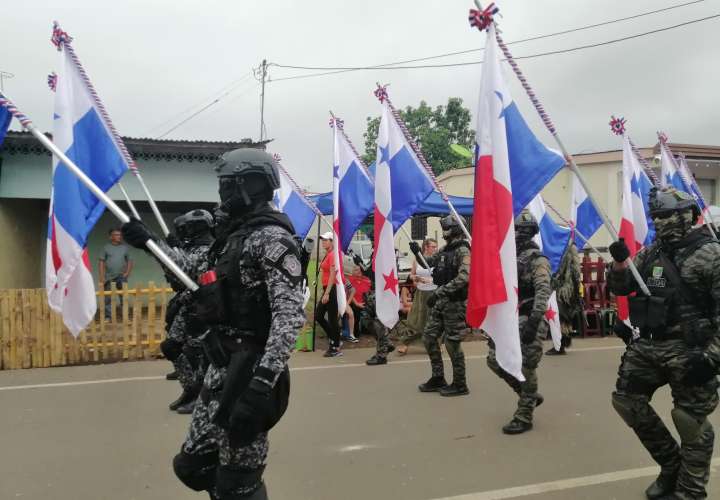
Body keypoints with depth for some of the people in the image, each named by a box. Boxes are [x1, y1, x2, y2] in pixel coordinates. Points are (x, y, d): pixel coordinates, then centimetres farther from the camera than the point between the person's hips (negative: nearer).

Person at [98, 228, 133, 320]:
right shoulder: (106, 247, 2)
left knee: (123, 297, -1)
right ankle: (108, 317, 14)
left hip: (121, 277, 1)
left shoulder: (125, 247, 6)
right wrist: (101, 277, -4)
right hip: (108, 277, 0)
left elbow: (130, 261, 11)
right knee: (107, 298, 5)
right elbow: (101, 263, 2)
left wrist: (127, 273, -2)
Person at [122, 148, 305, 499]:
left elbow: (290, 315, -26)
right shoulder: (239, 234, 15)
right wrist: (149, 242, 29)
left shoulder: (272, 238, -15)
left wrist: (262, 384, -34)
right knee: (192, 466, 18)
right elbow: (198, 274, 30)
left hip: (248, 374, -10)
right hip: (222, 369, 10)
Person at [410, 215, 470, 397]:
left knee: (452, 343, -2)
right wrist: (417, 253, 3)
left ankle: (460, 385, 12)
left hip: (455, 303, -9)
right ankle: (438, 379, 23)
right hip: (441, 302, 9)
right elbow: (428, 263, 24)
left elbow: (463, 278, -28)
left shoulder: (463, 251, -15)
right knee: (429, 337, 11)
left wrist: (439, 292, -29)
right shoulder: (446, 249, 12)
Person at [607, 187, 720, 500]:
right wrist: (620, 262, -7)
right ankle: (671, 467, 30)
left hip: (688, 351, -7)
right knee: (626, 400, 12)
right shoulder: (650, 253, 9)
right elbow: (619, 288, 12)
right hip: (647, 347, 7)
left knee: (690, 421, 3)